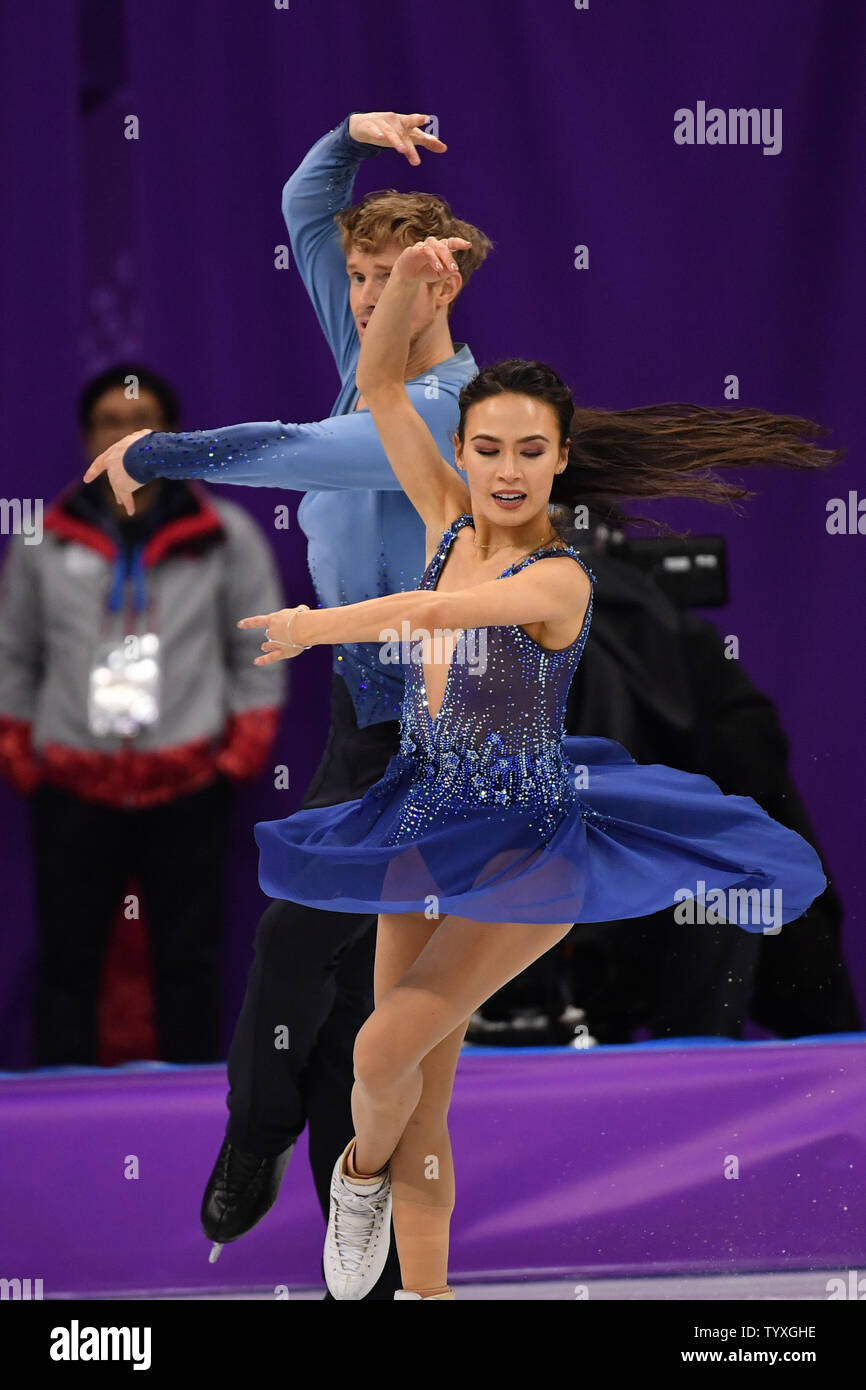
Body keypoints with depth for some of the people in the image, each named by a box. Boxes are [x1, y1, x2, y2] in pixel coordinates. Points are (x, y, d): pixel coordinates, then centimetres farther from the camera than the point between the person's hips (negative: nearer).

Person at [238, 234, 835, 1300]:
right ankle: (424, 1292, 15)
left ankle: (363, 1173, 17)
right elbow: (378, 383, -3)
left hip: (526, 846, -6)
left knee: (390, 1045, -15)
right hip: (429, 832, 6)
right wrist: (408, 278, -17)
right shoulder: (449, 520, -1)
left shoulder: (560, 579, -18)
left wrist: (310, 626, -29)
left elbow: (432, 614, -34)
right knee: (422, 1105, 6)